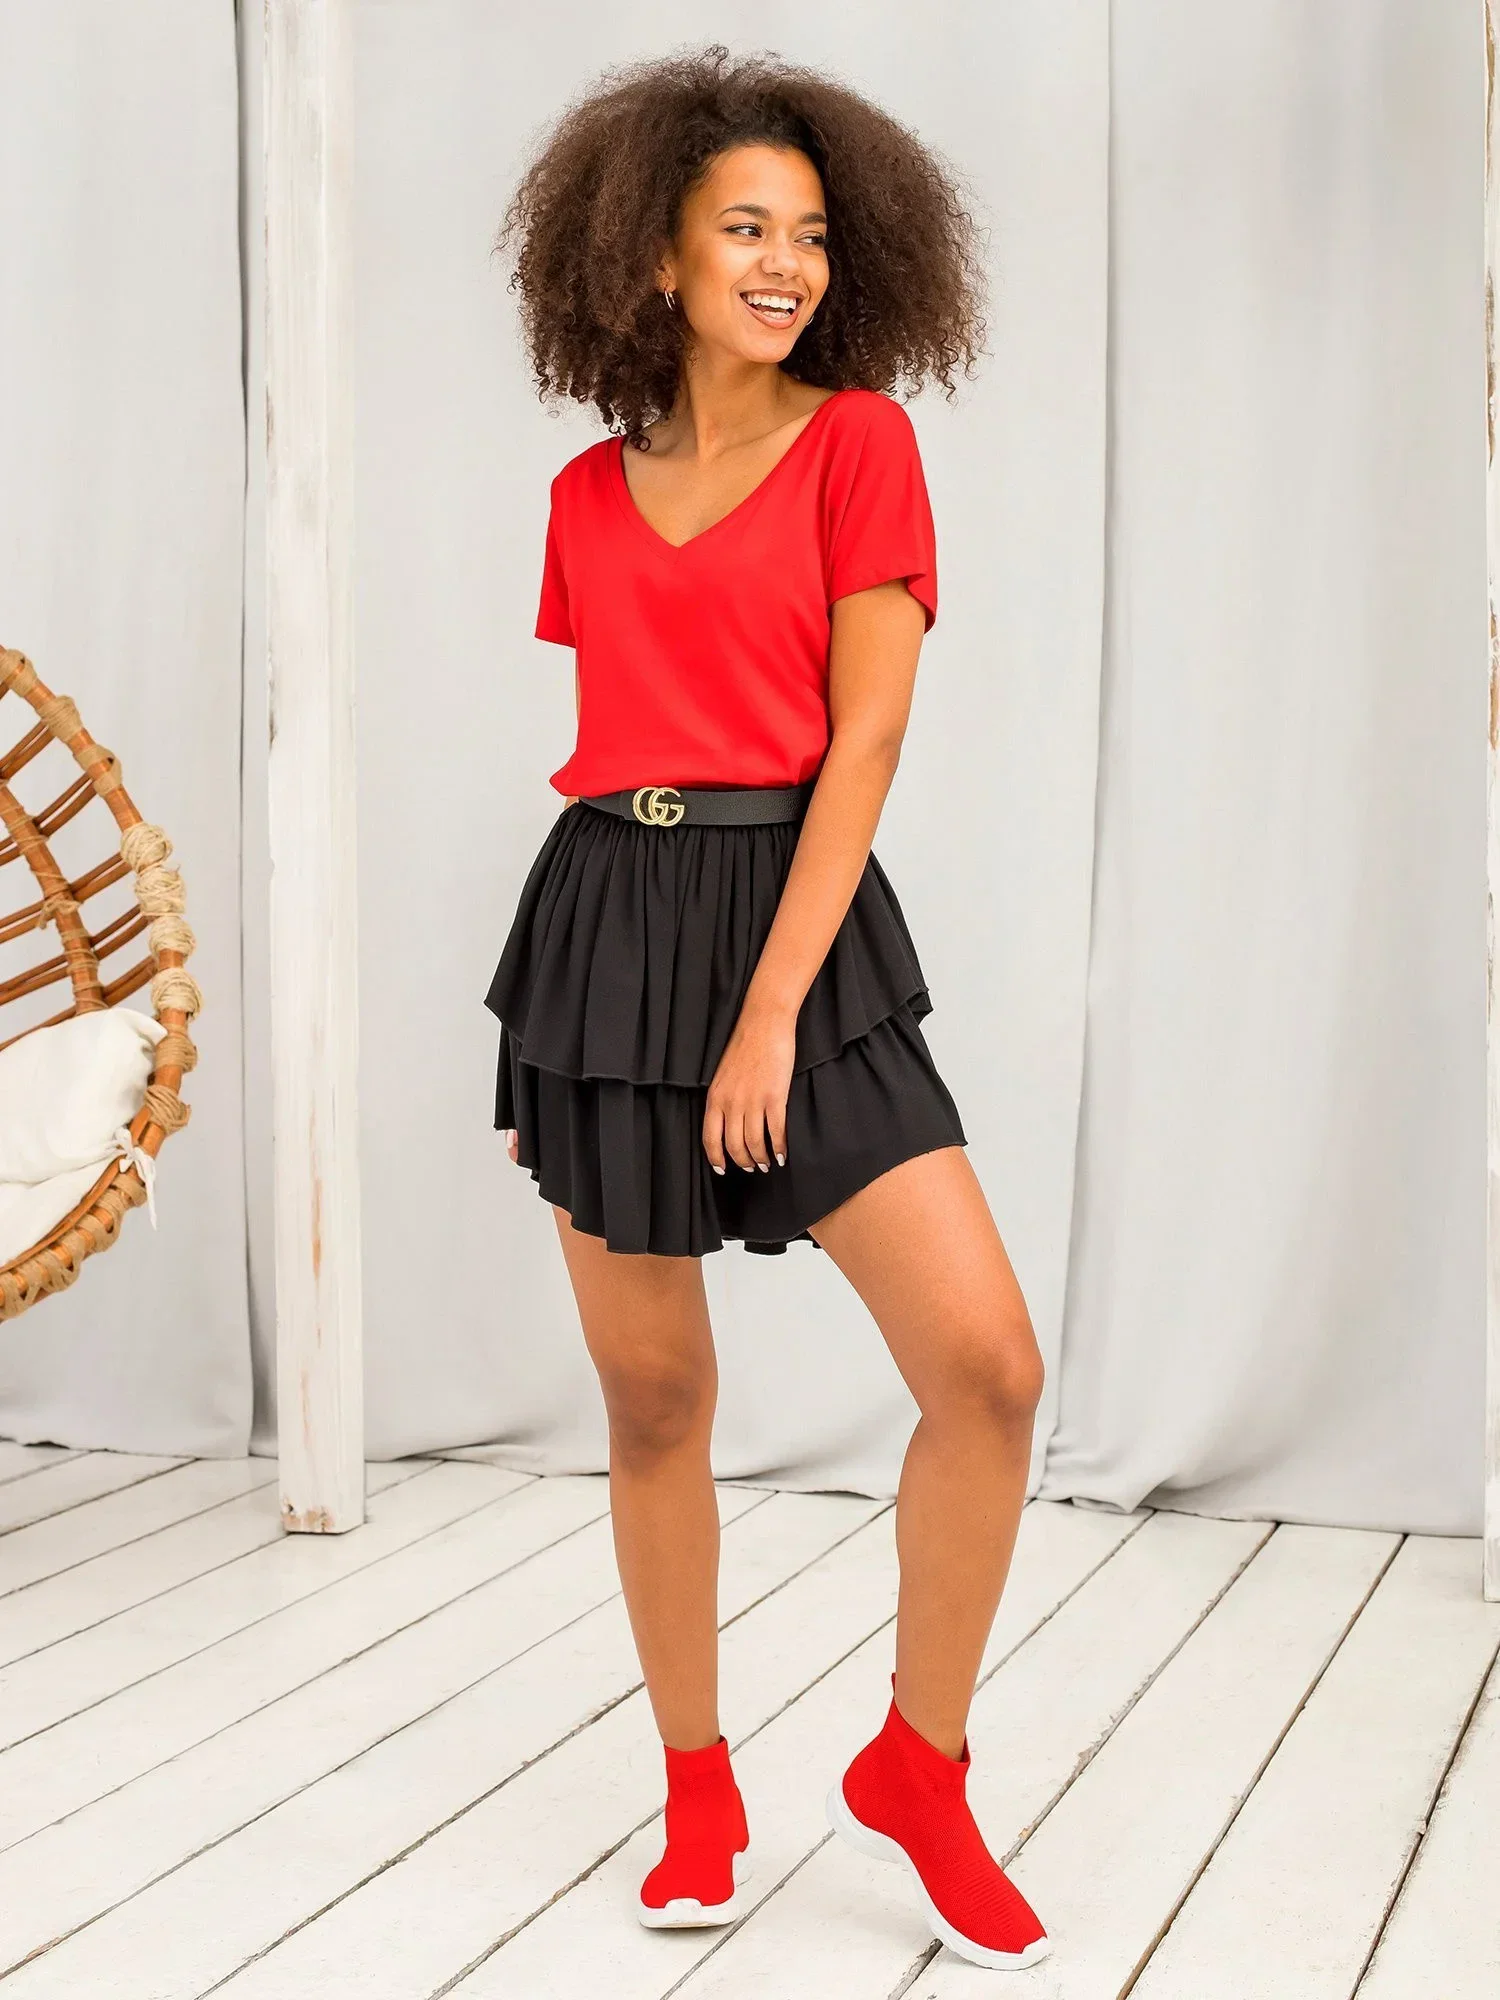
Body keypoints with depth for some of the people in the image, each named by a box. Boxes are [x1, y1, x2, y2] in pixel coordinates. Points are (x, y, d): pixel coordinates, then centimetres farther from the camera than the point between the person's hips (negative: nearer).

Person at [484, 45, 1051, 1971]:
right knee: (651, 1396, 6)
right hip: (605, 922, 3)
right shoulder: (590, 495, 11)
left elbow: (866, 738, -7)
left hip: (803, 915, -3)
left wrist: (770, 1012, -14)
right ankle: (699, 1794, 24)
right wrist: (537, 1039, 14)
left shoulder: (859, 438, 1)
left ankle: (917, 1769, 9)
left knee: (988, 1363, -13)